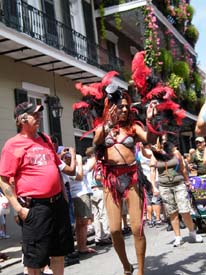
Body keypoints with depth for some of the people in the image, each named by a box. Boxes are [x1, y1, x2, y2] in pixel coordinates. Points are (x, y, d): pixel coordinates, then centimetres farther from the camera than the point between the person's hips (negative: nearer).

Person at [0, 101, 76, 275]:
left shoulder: (45, 139, 11)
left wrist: (64, 194, 16)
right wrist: (18, 208, -15)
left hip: (58, 202, 7)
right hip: (35, 206, -6)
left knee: (59, 250, 16)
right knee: (36, 256, 3)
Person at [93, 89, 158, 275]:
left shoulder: (133, 127, 7)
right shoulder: (102, 128, 9)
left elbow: (151, 140, -9)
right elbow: (96, 142, -12)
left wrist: (150, 120, -24)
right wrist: (108, 123, -24)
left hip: (131, 177, -1)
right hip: (111, 179, 1)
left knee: (137, 228, -2)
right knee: (115, 229, 0)